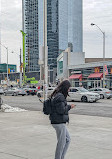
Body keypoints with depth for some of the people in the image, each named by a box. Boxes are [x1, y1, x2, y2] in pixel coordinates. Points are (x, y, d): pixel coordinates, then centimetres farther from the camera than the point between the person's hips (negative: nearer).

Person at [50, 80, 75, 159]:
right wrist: (69, 107, -8)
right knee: (61, 142, 2)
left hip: (60, 122, 10)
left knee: (67, 140, 18)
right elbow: (61, 110, -21)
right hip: (59, 122, -10)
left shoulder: (56, 95, 12)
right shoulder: (60, 96, -19)